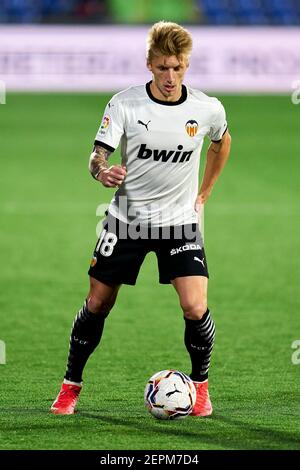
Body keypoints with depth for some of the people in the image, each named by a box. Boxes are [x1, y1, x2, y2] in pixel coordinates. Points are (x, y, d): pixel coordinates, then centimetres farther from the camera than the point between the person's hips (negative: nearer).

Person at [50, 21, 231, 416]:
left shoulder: (208, 110, -7)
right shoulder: (124, 104, -12)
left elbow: (222, 143, 16)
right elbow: (97, 156, -17)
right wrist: (102, 171, -40)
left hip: (179, 220, 0)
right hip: (126, 218, 0)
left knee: (196, 309, -14)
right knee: (97, 304, 6)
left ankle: (201, 385, 10)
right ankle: (71, 386, 24)